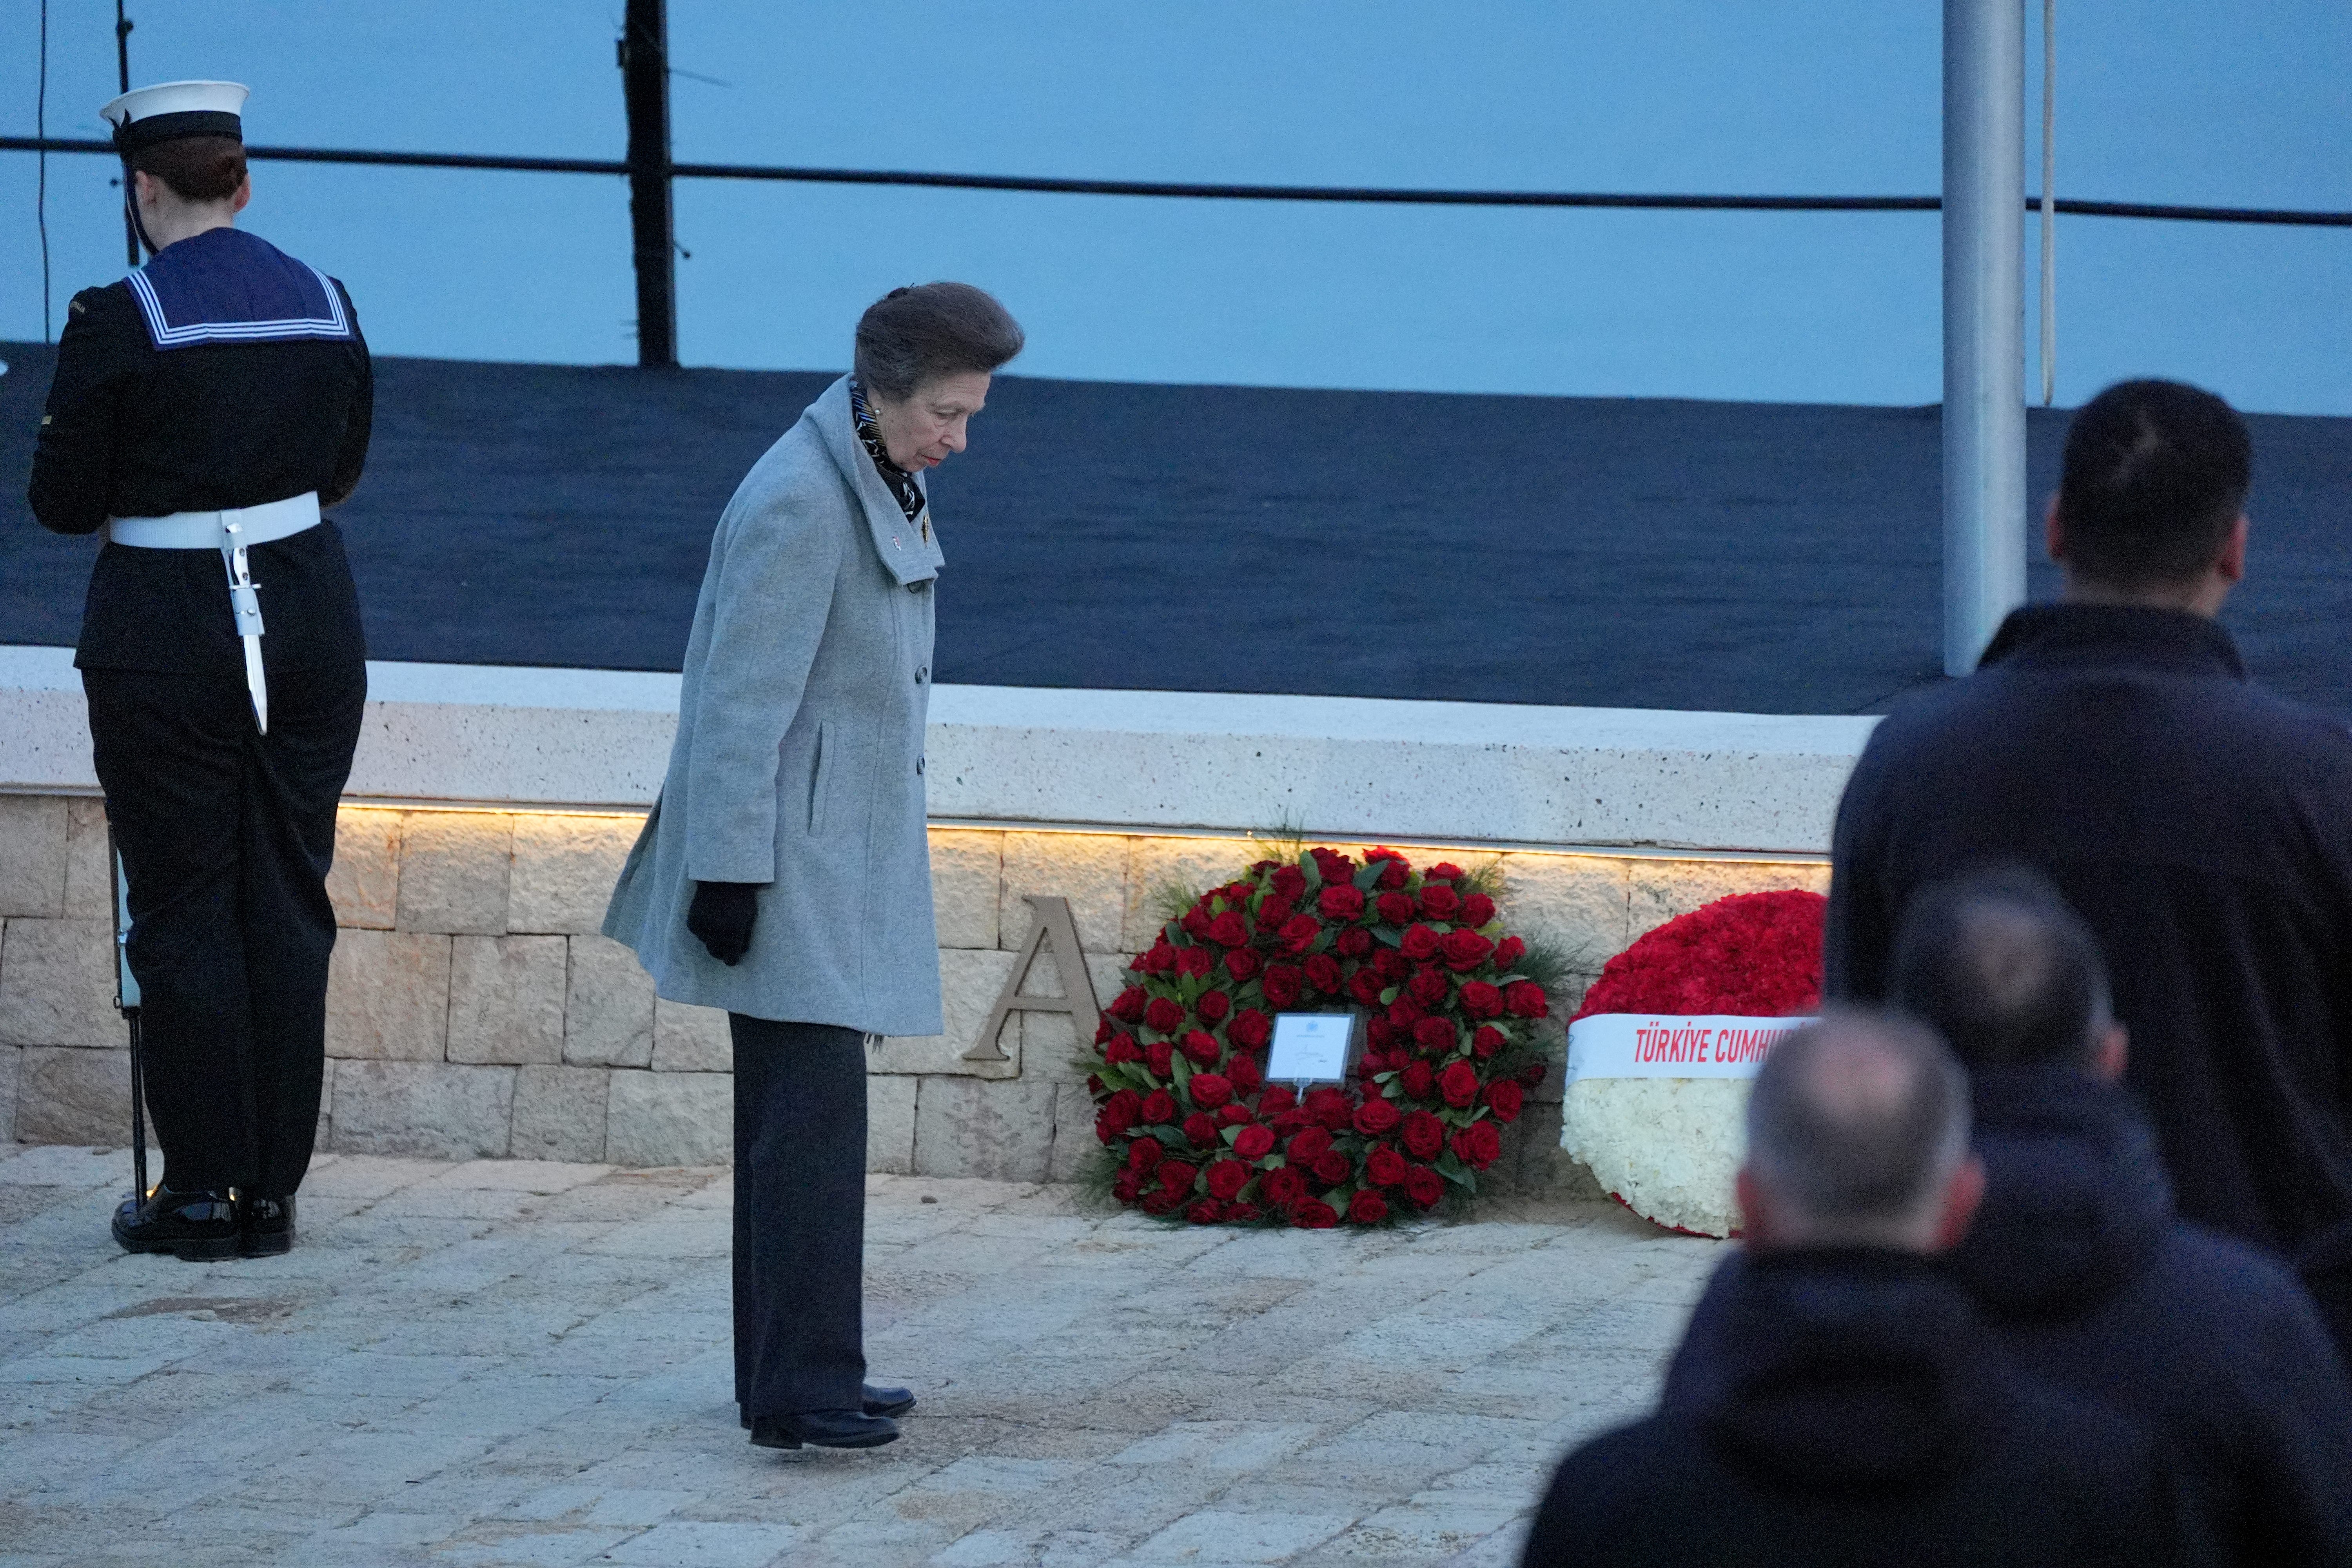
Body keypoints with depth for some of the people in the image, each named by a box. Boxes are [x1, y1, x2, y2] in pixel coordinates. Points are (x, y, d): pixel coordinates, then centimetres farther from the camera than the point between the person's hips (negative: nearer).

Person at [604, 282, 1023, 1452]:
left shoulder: (882, 480, 11)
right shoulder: (798, 504, -20)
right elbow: (742, 699, -20)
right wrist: (730, 873, -21)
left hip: (842, 849, 10)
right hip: (786, 855, -10)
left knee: (801, 1111, 12)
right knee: (814, 1104, -12)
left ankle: (793, 1376, 17)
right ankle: (801, 1388, -12)